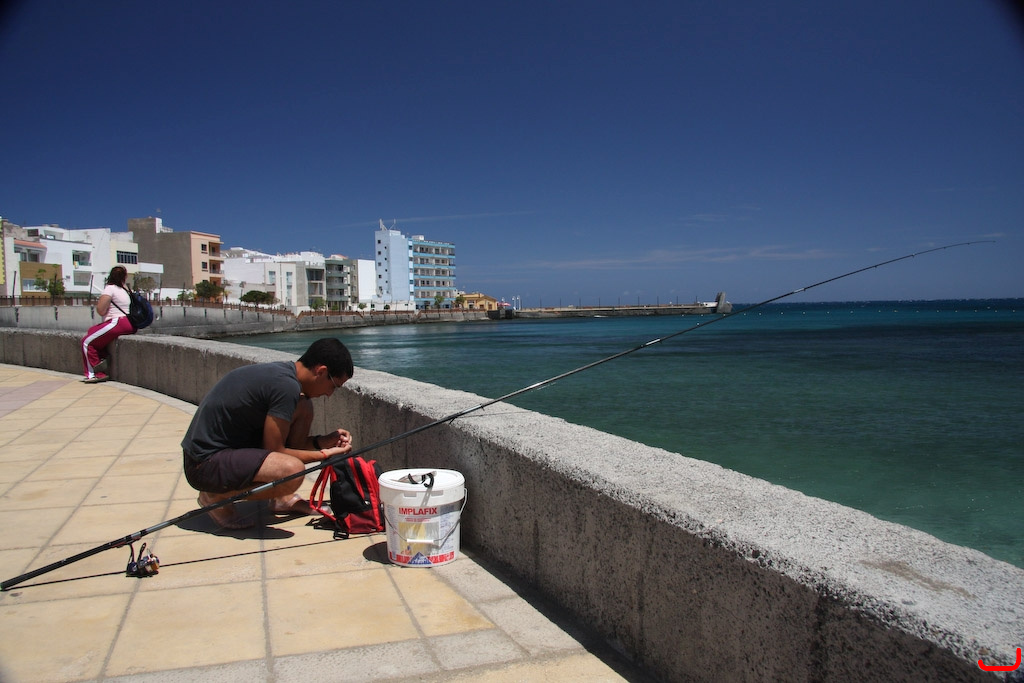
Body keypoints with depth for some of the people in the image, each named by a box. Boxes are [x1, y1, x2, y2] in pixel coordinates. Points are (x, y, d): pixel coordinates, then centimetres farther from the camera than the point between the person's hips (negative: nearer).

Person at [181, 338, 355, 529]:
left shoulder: (281, 370, 6)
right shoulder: (287, 386, -23)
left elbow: (273, 439, 15)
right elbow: (274, 450, -17)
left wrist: (322, 441, 7)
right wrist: (324, 454, -6)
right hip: (205, 464, -10)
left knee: (303, 408, 5)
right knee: (292, 470, -31)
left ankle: (283, 499, 10)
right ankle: (216, 496, -3)